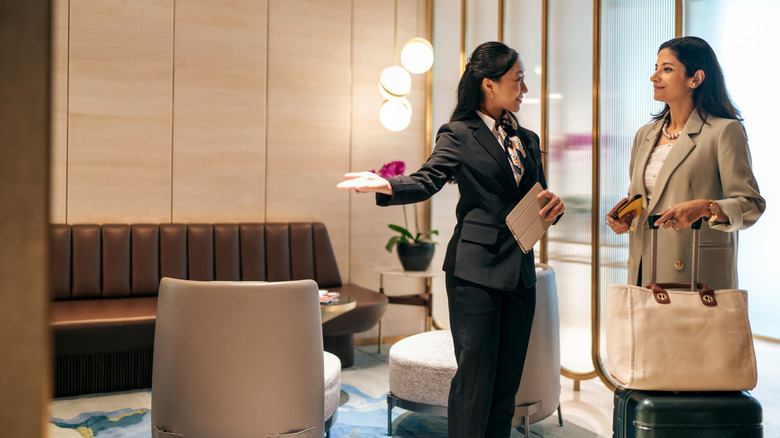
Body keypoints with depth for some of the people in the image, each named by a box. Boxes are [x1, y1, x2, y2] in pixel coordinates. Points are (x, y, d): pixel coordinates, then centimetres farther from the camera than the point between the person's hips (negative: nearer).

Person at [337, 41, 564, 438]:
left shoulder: (527, 140, 18)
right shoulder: (458, 135, -1)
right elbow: (426, 181, -13)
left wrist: (553, 206, -1)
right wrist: (384, 184, -33)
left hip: (519, 270, 6)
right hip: (475, 268, -6)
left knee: (508, 379, 10)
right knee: (475, 377, -4)